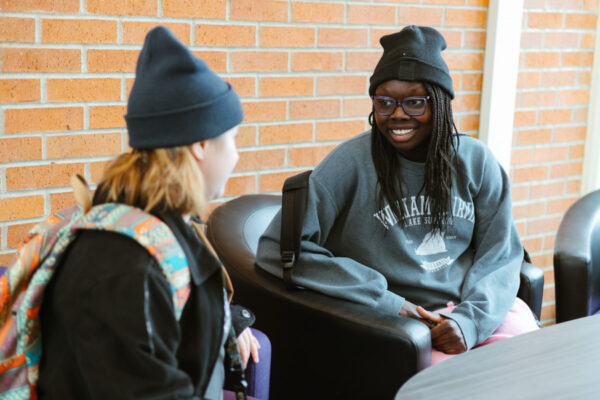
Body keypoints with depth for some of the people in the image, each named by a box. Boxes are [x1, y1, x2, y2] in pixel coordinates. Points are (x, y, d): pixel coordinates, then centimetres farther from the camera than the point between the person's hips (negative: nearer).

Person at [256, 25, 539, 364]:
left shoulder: (476, 161, 5)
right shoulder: (352, 163, -8)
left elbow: (500, 254, 7)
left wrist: (470, 318, -13)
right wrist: (386, 302, -15)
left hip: (477, 306, 5)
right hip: (394, 318, -4)